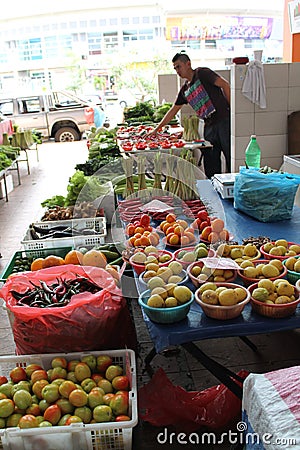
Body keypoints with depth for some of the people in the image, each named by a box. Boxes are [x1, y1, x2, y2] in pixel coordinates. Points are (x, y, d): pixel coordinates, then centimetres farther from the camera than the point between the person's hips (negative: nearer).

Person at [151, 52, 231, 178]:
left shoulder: (202, 73, -1)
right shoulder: (184, 90, 18)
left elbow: (225, 85, -7)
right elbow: (173, 111, 24)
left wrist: (232, 108, -10)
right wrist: (157, 129, 22)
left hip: (223, 120, -7)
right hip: (209, 125, 7)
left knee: (231, 156, -5)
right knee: (210, 166, 5)